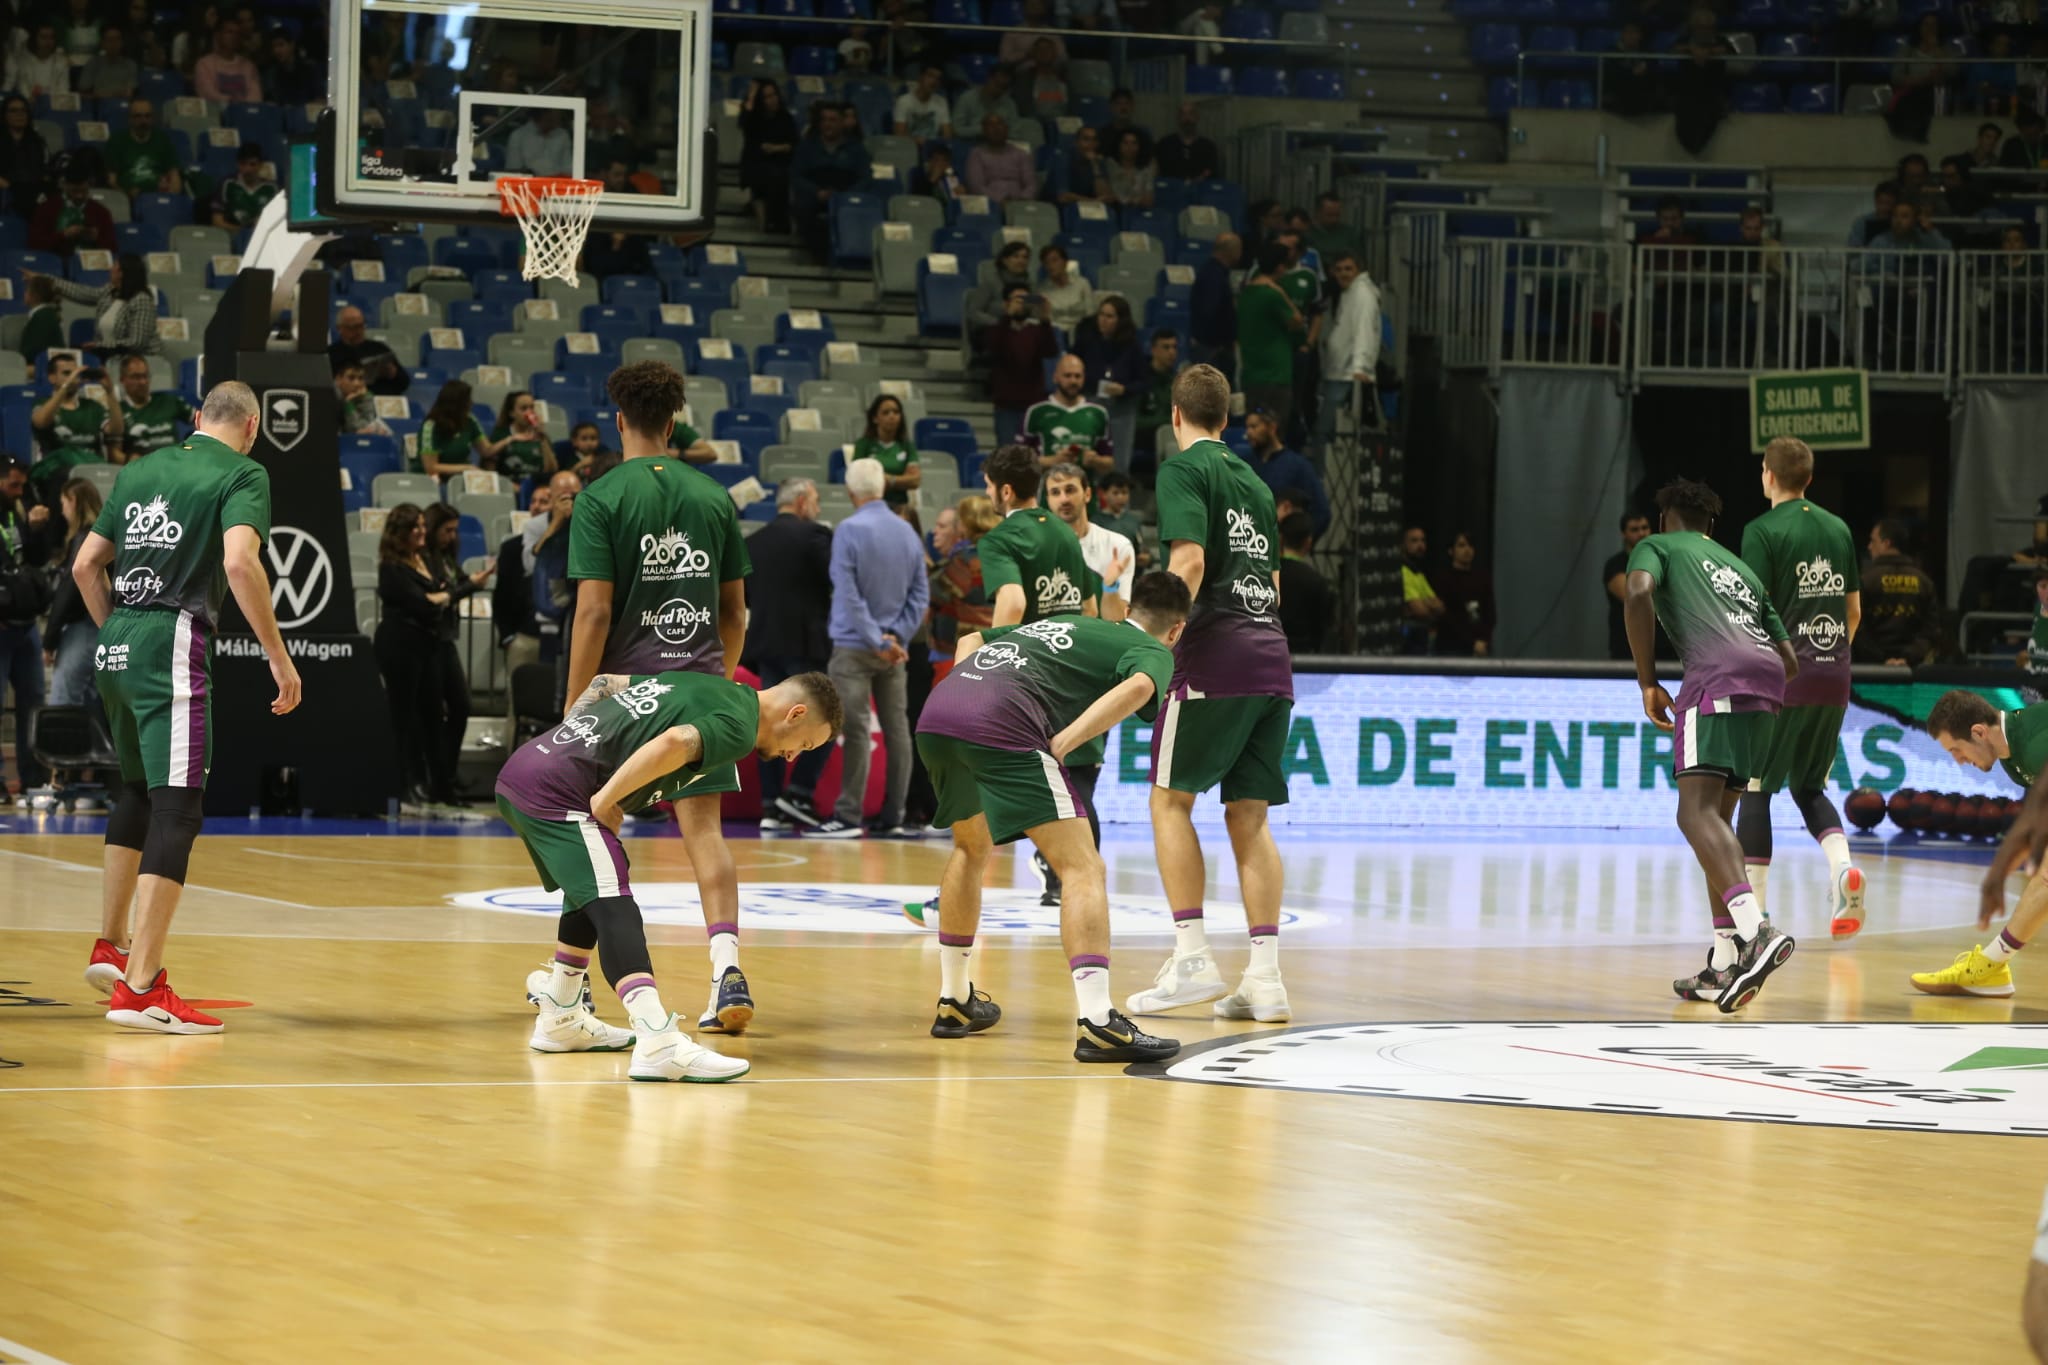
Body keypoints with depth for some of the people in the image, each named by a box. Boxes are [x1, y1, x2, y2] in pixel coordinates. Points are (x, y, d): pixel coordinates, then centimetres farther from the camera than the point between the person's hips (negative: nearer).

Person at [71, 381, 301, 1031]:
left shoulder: (140, 471, 17)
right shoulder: (242, 473, -1)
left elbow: (85, 566, 17)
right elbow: (239, 562, -17)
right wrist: (278, 656, -14)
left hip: (116, 643, 7)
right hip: (172, 645, -7)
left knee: (138, 792, 26)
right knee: (175, 810, -8)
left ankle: (112, 944, 35)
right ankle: (139, 987, -15)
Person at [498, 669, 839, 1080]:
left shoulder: (699, 685, 21)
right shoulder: (738, 725, -7)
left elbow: (603, 683, 27)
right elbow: (671, 744, -27)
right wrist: (606, 800, -18)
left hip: (520, 771, 9)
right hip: (555, 792, -9)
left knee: (590, 897, 27)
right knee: (613, 911, -18)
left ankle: (559, 1020, 38)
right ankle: (660, 1045, -32)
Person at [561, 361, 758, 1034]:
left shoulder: (602, 498, -6)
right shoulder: (713, 497, 7)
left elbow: (594, 611, -12)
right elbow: (735, 610, 11)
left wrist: (575, 706, -8)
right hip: (698, 681, 3)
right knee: (702, 826, -1)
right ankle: (727, 966, -19)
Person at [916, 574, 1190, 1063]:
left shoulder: (1066, 621, 36)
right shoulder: (1153, 650, 16)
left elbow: (970, 641, 41)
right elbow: (1138, 686, -9)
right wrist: (1061, 744, -10)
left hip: (934, 715, 7)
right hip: (1004, 725, -7)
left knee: (972, 848, 31)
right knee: (1083, 869, -6)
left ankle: (954, 1002, 37)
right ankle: (1096, 1023, -18)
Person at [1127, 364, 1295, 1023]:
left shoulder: (1183, 468, -1)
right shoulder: (1253, 481, 21)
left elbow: (1189, 558, -15)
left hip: (1215, 650, -6)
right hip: (1271, 657, 6)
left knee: (1171, 798, 2)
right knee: (1249, 815, 6)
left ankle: (1192, 957, -8)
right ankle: (1265, 977, -2)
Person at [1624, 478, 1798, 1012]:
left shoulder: (1657, 545, 19)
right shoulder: (1742, 569, 36)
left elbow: (1639, 593, -5)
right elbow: (1790, 661, 30)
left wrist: (1648, 683, 0)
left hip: (1716, 676, -7)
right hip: (1768, 680, 7)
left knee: (1697, 813, -17)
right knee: (1716, 816, 16)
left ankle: (1757, 929, -40)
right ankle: (1724, 966, 11)